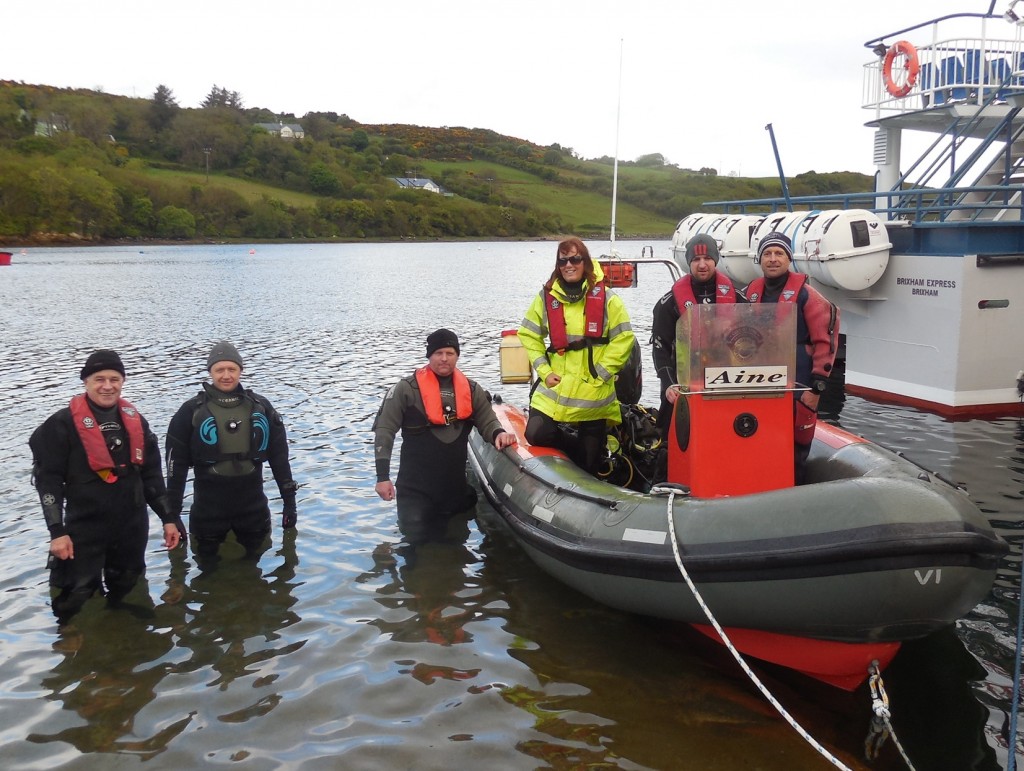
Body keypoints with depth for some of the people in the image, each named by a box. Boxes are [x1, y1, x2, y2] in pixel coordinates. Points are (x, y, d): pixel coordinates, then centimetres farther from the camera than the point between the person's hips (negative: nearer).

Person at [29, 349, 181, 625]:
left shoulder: (135, 421, 7)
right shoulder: (63, 424, -8)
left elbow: (152, 475, 11)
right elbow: (48, 479, -9)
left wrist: (168, 517, 8)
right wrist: (57, 531, -14)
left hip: (132, 527, 5)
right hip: (84, 529, -4)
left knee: (129, 598, 16)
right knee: (77, 602, -3)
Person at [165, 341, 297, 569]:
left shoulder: (261, 407, 1)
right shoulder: (192, 411, -5)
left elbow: (279, 456, 6)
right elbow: (177, 463, -2)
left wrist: (289, 500, 5)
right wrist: (172, 511, -3)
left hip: (254, 509, 2)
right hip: (208, 511, -1)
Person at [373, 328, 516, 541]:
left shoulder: (471, 390, 6)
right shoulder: (406, 389, -7)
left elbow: (488, 421, 6)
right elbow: (384, 431, -6)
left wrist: (499, 433, -20)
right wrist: (382, 477, -11)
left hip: (455, 485, 4)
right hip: (415, 488, -4)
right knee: (417, 536, 0)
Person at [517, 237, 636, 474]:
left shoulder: (606, 298, -3)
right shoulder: (546, 297, 4)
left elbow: (624, 338, -3)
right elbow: (528, 335, 10)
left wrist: (601, 372, -11)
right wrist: (544, 371, -1)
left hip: (594, 391, -2)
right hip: (555, 389, 2)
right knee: (536, 435, -11)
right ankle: (574, 442, 15)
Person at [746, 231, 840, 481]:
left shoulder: (804, 293, -5)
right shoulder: (752, 292, 11)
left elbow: (826, 339, -8)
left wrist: (818, 385, -12)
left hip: (798, 388, -5)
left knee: (795, 447, 0)